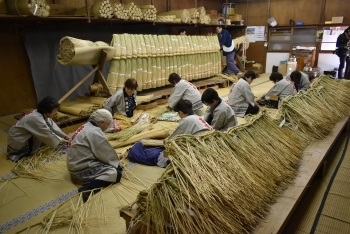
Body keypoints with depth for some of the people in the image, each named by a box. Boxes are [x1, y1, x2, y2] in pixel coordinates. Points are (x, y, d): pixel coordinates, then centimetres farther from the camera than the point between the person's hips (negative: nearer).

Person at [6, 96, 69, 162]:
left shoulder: (43, 114, -7)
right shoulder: (36, 118, -30)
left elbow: (53, 127, -1)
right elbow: (48, 135, -24)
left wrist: (65, 136, -6)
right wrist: (61, 141, -13)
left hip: (25, 136, 8)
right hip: (16, 141, -8)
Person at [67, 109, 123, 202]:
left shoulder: (86, 126, 11)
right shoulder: (95, 132, -19)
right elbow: (107, 154, -12)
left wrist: (114, 156, 13)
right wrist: (116, 160, 7)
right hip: (81, 170, -10)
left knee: (113, 166, 14)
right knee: (116, 173, -18)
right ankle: (88, 188, -28)